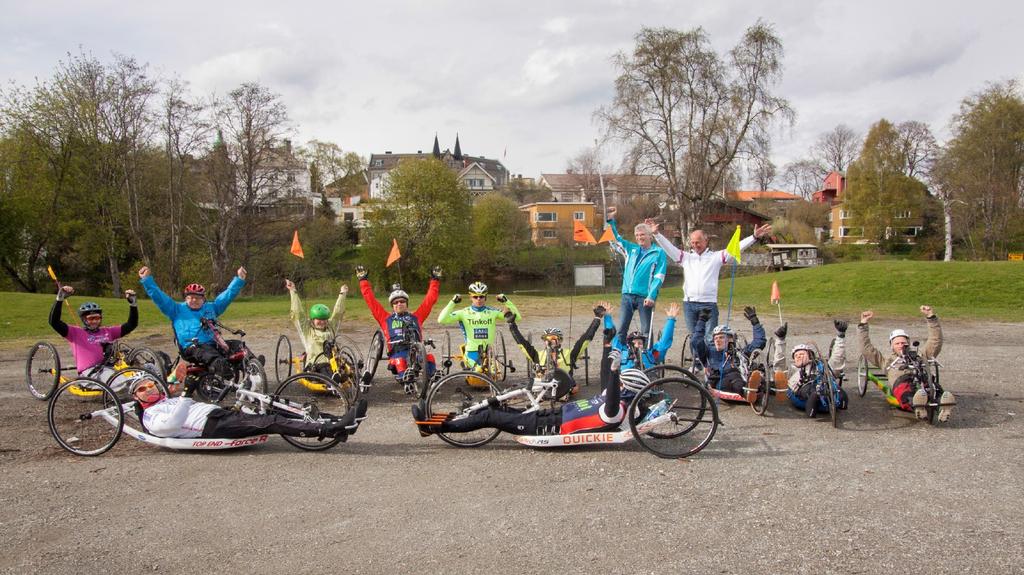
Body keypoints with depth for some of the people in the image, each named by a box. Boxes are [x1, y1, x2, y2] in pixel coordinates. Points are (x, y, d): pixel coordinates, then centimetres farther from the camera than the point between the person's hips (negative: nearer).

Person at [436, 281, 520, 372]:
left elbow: (517, 317, -1)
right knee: (479, 371, -25)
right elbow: (441, 319, -13)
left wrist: (506, 301, -11)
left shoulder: (492, 312, 2)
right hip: (471, 352, -2)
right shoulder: (464, 313, -3)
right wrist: (453, 302, -17)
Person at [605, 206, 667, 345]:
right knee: (621, 329, 2)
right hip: (627, 295, 4)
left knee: (646, 331, 1)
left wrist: (651, 296, -17)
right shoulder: (632, 249, 14)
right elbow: (617, 238, 23)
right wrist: (611, 220, 12)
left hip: (645, 297, -4)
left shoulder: (659, 253, -1)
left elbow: (659, 277, -7)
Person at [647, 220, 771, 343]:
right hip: (689, 305, 2)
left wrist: (754, 237, -11)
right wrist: (656, 234, -4)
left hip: (709, 304, -2)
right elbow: (669, 247, 7)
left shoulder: (716, 257, 6)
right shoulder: (686, 257, 12)